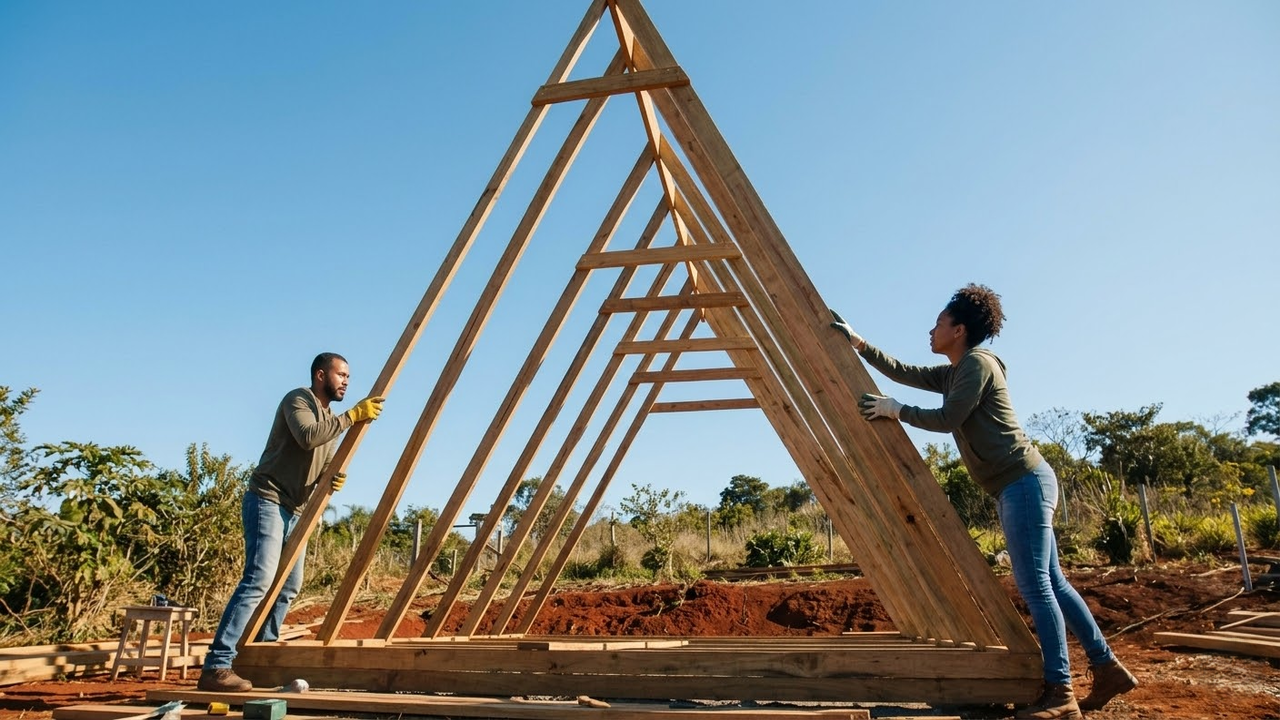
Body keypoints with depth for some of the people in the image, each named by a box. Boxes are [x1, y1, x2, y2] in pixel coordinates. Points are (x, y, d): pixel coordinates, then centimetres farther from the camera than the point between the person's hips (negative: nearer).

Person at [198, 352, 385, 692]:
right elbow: (307, 437, -26)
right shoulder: (298, 400, -6)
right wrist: (351, 416, -25)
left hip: (295, 510, 9)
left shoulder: (331, 421, 18)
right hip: (267, 502, -9)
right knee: (259, 580, -19)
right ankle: (216, 668, -19)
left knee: (289, 585, 10)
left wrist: (333, 479, -7)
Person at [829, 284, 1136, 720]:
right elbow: (903, 372, 23)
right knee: (1049, 583, 12)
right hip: (1019, 485, 10)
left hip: (1024, 481, -10)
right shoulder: (953, 373, 18)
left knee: (1035, 586, -10)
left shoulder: (977, 363, -9)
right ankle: (1107, 667, 20)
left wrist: (895, 411, -5)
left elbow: (946, 419, -15)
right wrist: (858, 343, 23)